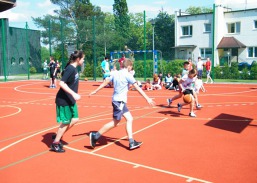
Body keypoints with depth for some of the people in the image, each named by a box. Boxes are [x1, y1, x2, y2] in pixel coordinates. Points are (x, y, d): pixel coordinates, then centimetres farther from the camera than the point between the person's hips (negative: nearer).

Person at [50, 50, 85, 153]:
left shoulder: (74, 68, 8)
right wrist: (74, 94, -30)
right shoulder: (70, 69, -20)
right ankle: (55, 144, 15)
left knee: (74, 119, 11)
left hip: (70, 100, 9)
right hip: (64, 100, -9)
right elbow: (62, 83, -28)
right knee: (65, 122, 0)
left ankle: (58, 136, 25)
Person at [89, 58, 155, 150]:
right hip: (119, 101, -9)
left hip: (121, 101, 9)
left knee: (129, 119, 8)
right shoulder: (128, 75, -10)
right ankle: (95, 136, 3)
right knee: (115, 122, -2)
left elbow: (105, 82, 13)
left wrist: (95, 91, 21)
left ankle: (131, 142, 7)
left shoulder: (115, 73, 10)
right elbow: (138, 88, -10)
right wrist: (147, 98, -6)